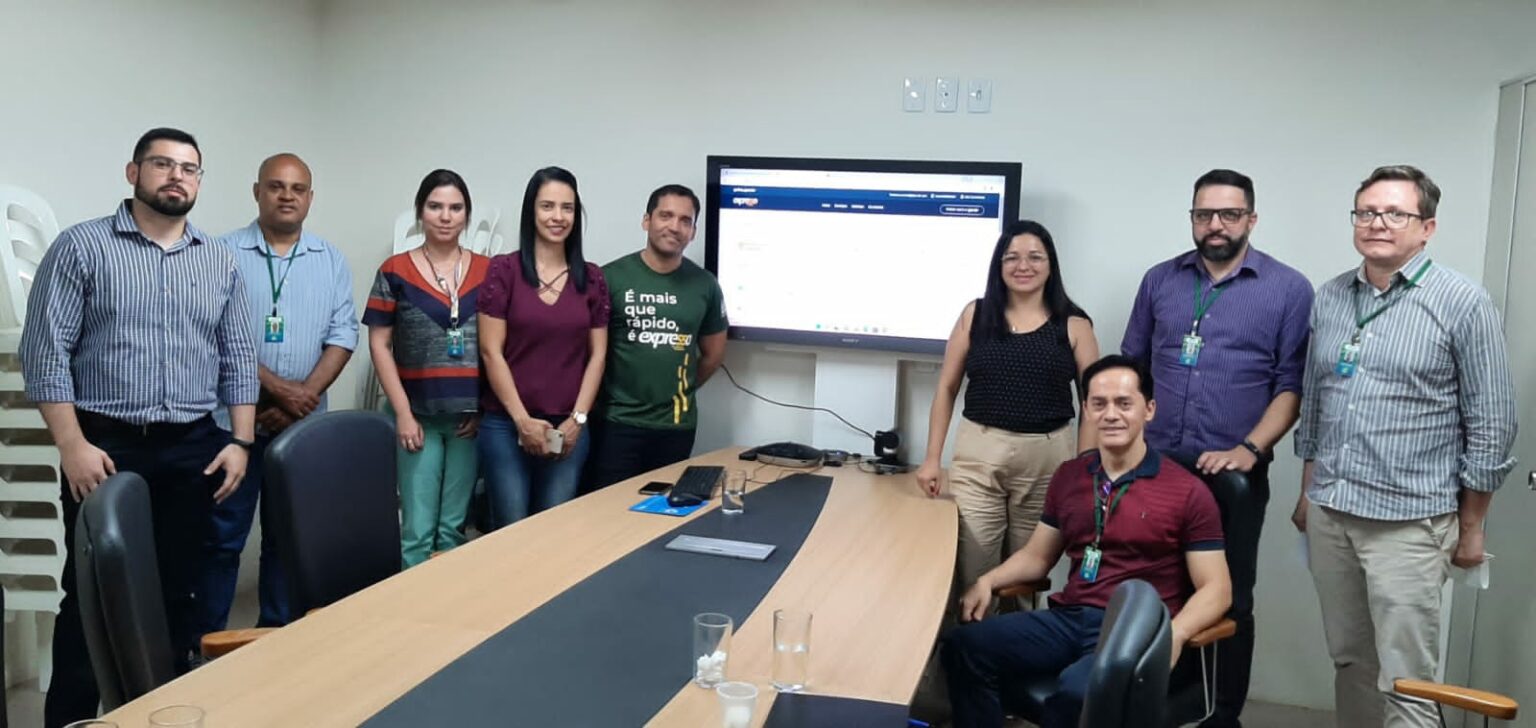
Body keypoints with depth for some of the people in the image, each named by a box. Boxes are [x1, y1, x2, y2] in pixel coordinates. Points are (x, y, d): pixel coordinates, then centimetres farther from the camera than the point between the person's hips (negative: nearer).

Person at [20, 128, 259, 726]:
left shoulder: (221, 262, 10)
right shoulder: (81, 247, -2)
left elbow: (239, 358, 10)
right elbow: (45, 351, -6)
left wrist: (240, 441, 2)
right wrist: (72, 444, -13)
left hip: (193, 451, 3)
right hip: (105, 447, -3)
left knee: (178, 588, 9)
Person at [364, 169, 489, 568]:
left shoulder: (488, 272, 5)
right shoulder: (395, 272, 1)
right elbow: (379, 345, 0)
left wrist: (486, 407, -2)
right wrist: (403, 413, -7)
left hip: (471, 416, 2)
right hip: (417, 414, -1)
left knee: (454, 528, 10)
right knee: (417, 529, 0)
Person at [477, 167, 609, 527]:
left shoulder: (591, 278, 7)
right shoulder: (503, 270, -2)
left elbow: (597, 354, 7)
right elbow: (491, 351, -5)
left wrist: (578, 419, -3)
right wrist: (523, 420, -9)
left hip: (568, 428, 3)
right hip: (506, 424, -2)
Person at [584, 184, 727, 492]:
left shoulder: (705, 285, 4)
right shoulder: (611, 277, -6)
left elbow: (713, 353, 16)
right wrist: (612, 394, 2)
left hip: (677, 425, 3)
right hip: (617, 422, -2)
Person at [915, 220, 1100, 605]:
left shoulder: (1073, 325, 2)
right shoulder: (975, 314, 4)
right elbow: (946, 389, 8)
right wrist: (932, 458, 5)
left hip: (1047, 457, 0)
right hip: (978, 454, 0)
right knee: (970, 570, -1)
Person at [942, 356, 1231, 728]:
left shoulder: (1188, 492, 0)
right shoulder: (1069, 475, 15)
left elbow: (1215, 588, -2)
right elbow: (1037, 556, 22)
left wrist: (1173, 635, -22)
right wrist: (989, 580, 2)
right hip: (1068, 618, 5)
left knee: (1077, 691, -37)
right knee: (962, 647, -20)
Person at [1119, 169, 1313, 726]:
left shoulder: (1288, 289, -1)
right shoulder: (1160, 280, 8)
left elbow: (1292, 386, -4)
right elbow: (1131, 366, 12)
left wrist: (1249, 450, -15)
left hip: (1233, 475, -2)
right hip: (1152, 466, 2)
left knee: (1230, 601, 8)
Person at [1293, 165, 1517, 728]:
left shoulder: (1464, 303, -6)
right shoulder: (1330, 298, 9)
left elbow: (1491, 425, -4)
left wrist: (1471, 527, -2)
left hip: (1408, 520, -5)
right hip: (1328, 513, 5)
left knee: (1405, 681, -2)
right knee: (1349, 662, 15)